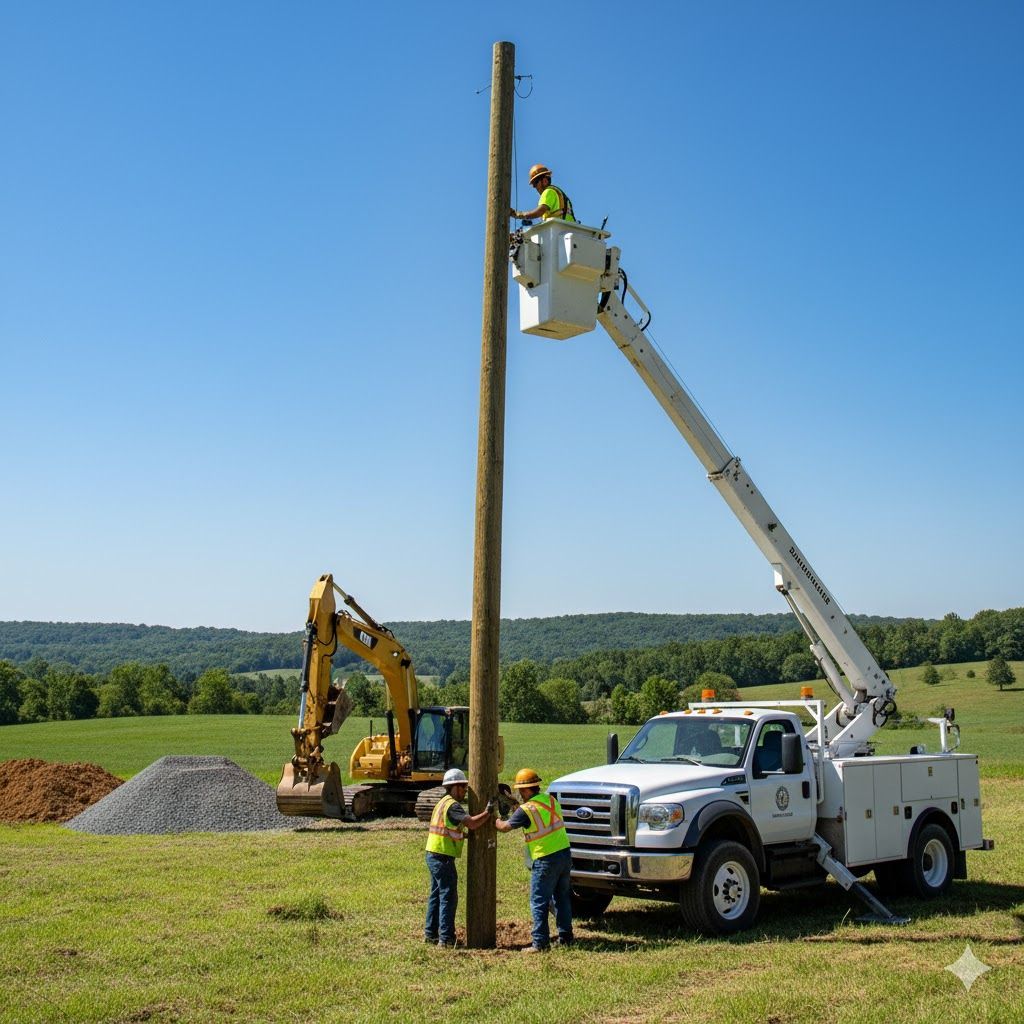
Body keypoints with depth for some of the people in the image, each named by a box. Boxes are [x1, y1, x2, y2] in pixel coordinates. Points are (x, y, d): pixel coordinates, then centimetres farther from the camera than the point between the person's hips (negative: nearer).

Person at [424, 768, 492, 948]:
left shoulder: (444, 803, 16)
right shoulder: (452, 805, -16)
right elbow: (472, 823, -26)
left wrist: (466, 834, 9)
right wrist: (488, 812, -17)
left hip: (434, 856, 10)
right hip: (443, 857, -10)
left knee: (436, 895, 16)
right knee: (448, 897, -5)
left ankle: (430, 934, 22)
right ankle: (446, 939, -3)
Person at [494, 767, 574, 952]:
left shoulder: (527, 809, -14)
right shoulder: (550, 799, 6)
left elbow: (505, 827, -2)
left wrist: (495, 820, 19)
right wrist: (515, 806, 24)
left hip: (545, 860, -7)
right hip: (564, 853, 7)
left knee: (539, 902, 2)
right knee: (562, 898, 17)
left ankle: (540, 943, 3)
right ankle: (565, 937, 24)